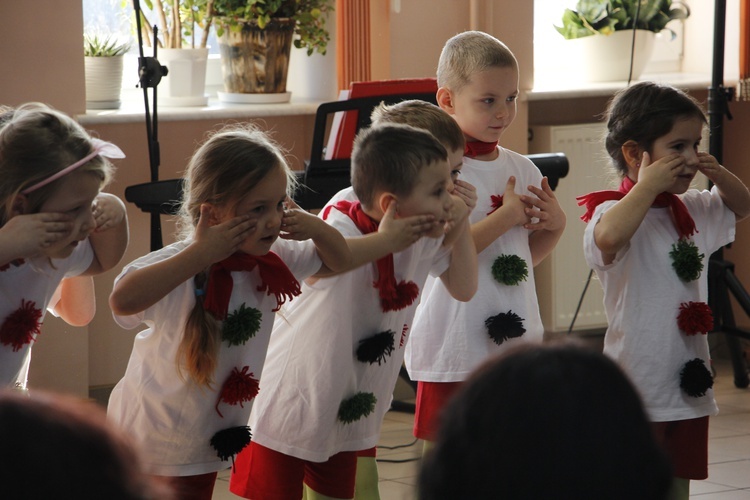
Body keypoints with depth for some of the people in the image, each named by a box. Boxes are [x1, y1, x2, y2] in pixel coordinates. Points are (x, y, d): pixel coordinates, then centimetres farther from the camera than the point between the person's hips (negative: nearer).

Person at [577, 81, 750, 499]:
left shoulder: (693, 211, 10)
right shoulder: (615, 211, -16)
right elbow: (609, 236, -41)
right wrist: (648, 184, -29)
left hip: (689, 385, 8)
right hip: (636, 389, -8)